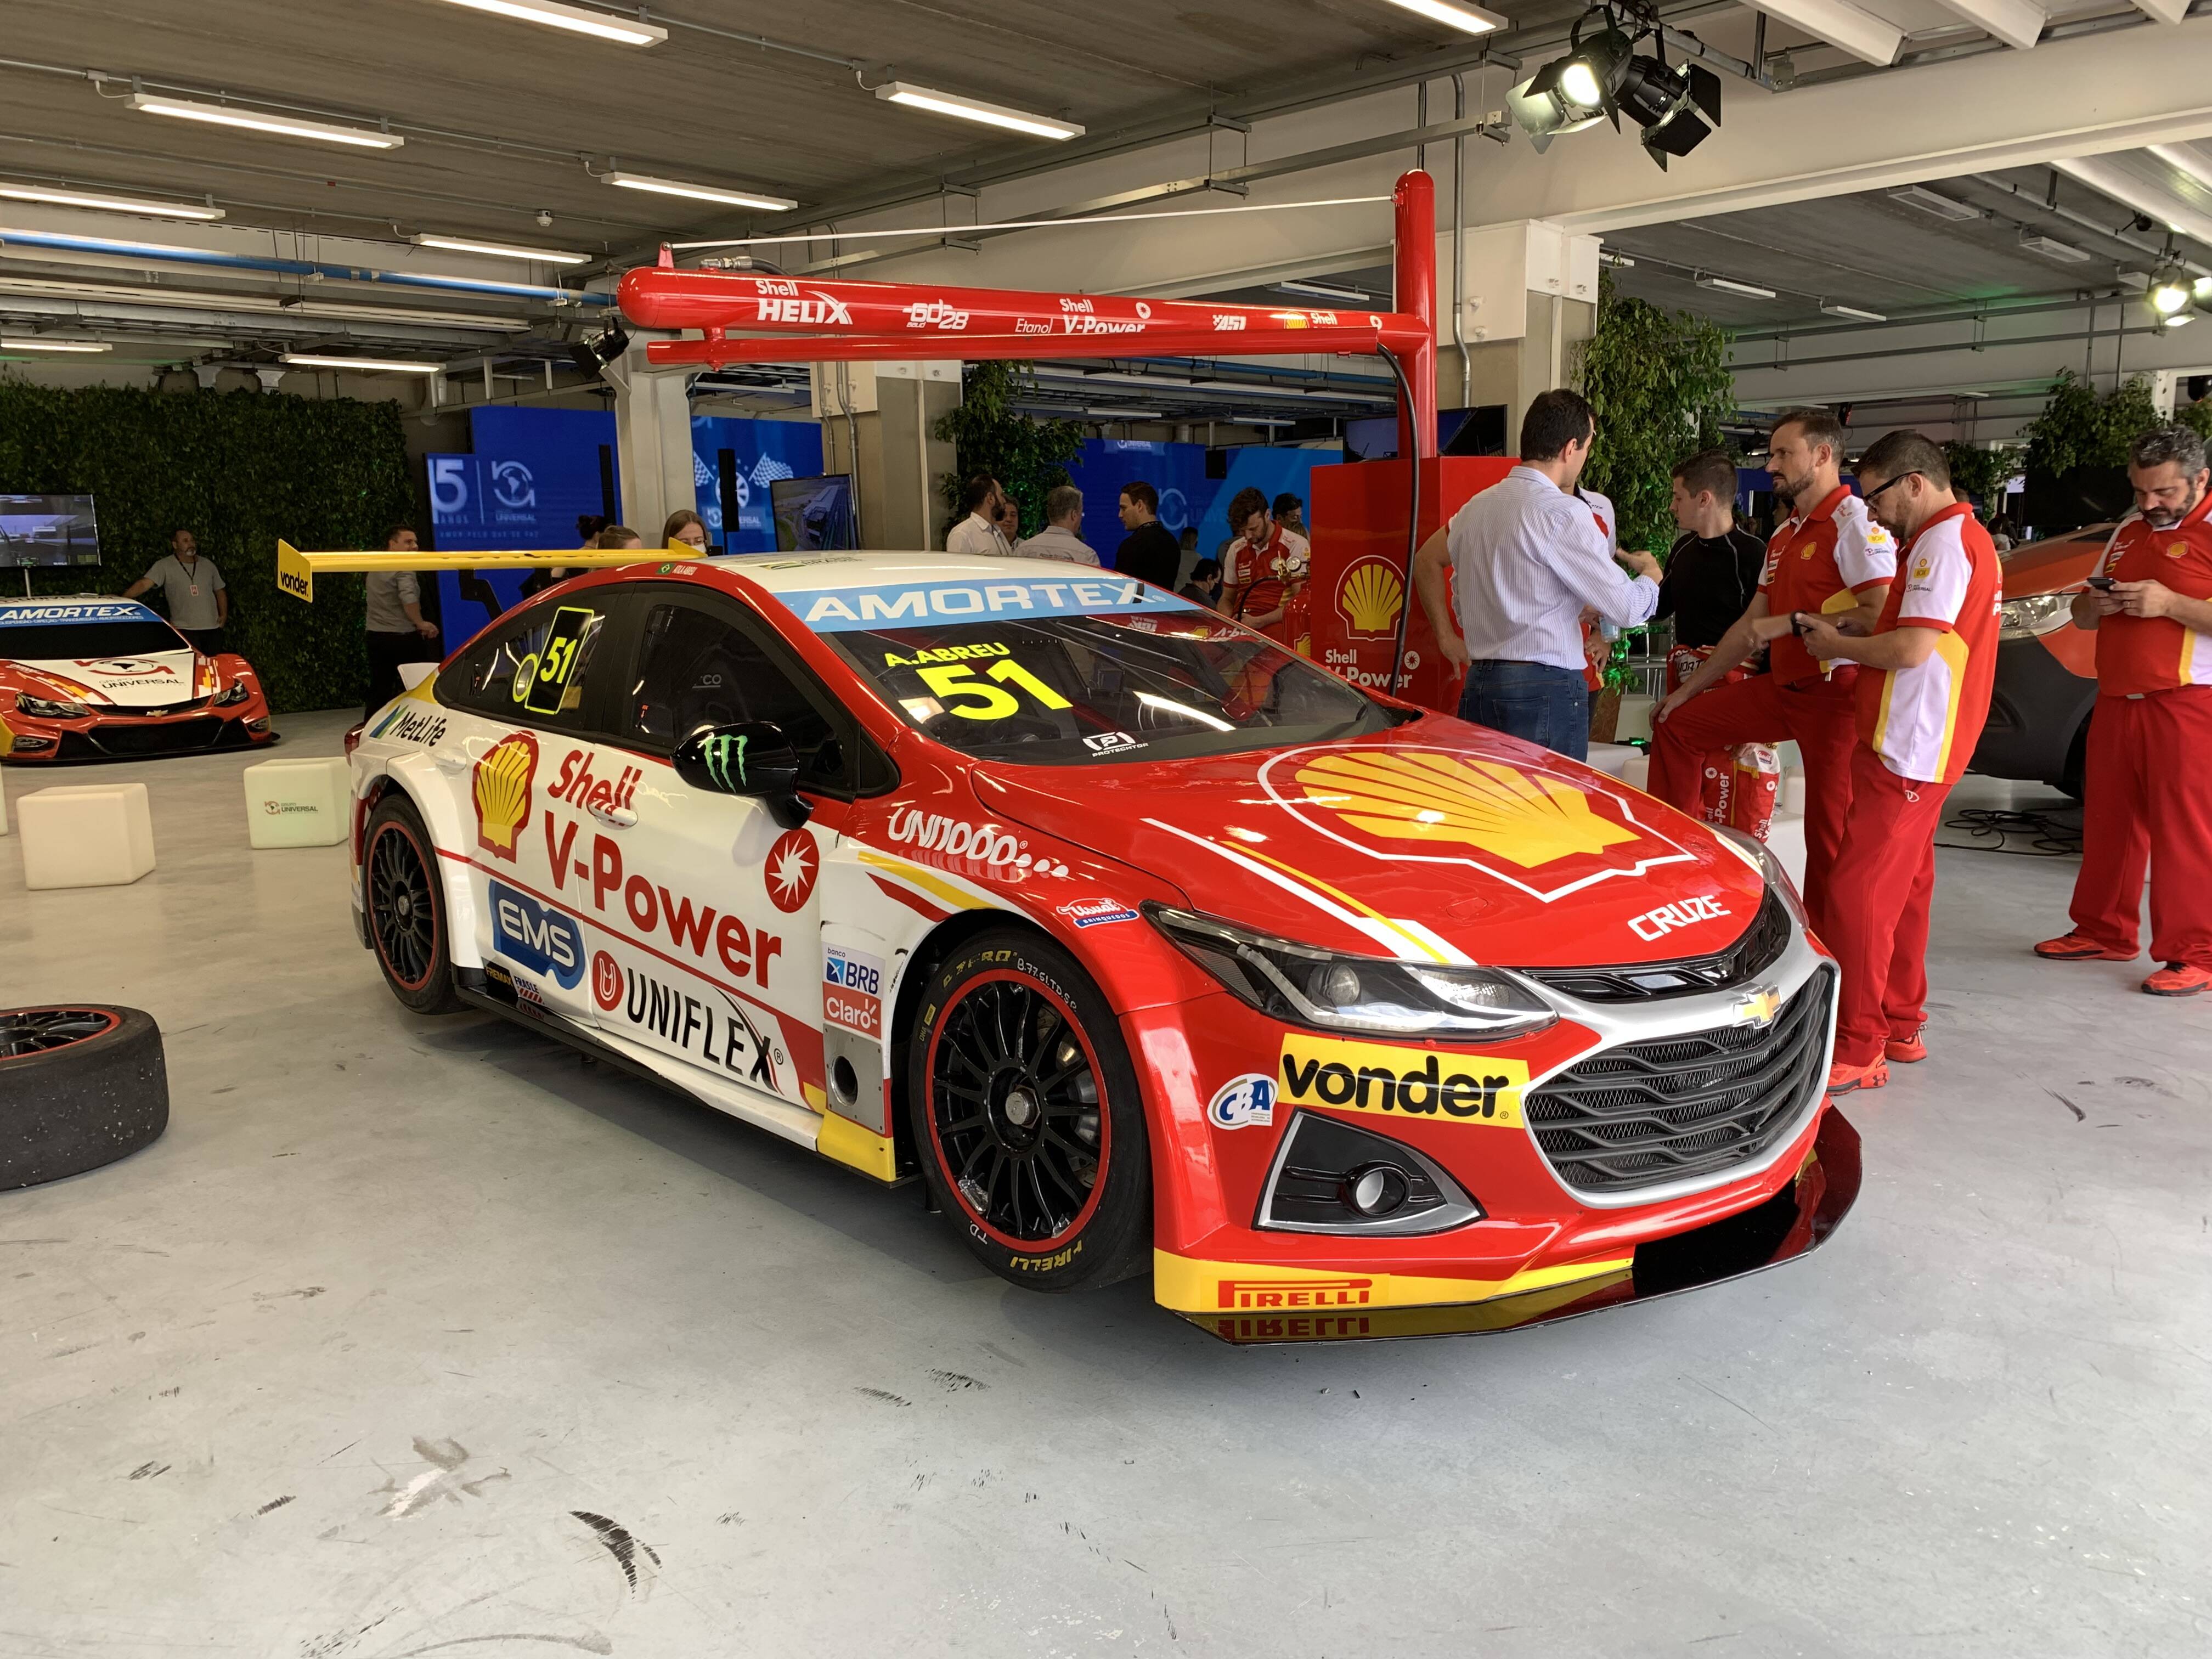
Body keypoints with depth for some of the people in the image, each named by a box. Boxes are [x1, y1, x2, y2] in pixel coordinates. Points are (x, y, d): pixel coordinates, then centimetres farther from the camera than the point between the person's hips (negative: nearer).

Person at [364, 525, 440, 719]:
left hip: (376, 637, 8)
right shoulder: (403, 568, -15)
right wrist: (421, 623, -17)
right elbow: (409, 599, -31)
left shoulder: (375, 568, 14)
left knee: (378, 692, 11)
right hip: (404, 637, -8)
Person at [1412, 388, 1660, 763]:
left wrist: (1446, 636, 26)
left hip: (1479, 683, 8)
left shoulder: (1479, 505, 12)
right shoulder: (1565, 513, -11)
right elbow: (1627, 609, -9)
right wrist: (1650, 575, 13)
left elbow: (1426, 561, 28)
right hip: (1545, 690, -8)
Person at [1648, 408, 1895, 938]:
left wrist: (1790, 622, -18)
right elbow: (1752, 624, 23)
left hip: (1835, 693, -9)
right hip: (1783, 688, 9)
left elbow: (1880, 615, -23)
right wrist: (1689, 689, 22)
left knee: (1829, 831, -4)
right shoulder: (1785, 537, 19)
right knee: (1677, 724, 10)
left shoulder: (1854, 522, -11)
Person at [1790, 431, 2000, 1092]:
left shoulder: (1944, 541, -14)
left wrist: (1837, 646, -7)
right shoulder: (1960, 538, 20)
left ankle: (1858, 1049, -9)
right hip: (1918, 747, 11)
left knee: (1858, 890, -12)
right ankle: (1900, 1026, 27)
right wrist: (1842, 636, 8)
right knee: (1903, 886, 17)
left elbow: (1912, 649, -22)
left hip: (1907, 750, -11)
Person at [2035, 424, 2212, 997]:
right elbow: (2082, 616, 24)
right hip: (2117, 702, 7)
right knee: (2108, 821, 12)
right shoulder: (2129, 532, 18)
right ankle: (2103, 932, 22)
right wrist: (2094, 605, 2)